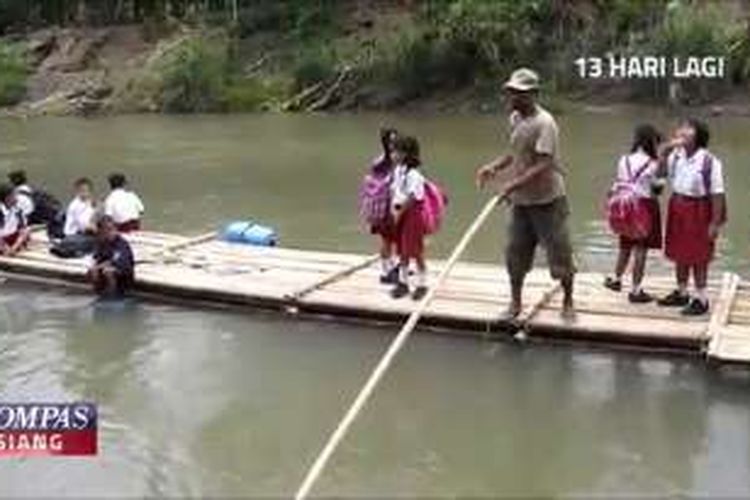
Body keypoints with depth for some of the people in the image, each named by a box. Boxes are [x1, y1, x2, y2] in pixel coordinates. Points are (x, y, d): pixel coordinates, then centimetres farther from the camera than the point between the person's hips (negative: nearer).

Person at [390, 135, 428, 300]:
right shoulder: (397, 170, 7)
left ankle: (422, 285, 11)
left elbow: (411, 198, -20)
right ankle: (402, 283, 24)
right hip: (400, 213, 8)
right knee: (403, 251, 14)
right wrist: (394, 209, 2)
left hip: (412, 214, -8)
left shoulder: (413, 174, -19)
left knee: (416, 252, 0)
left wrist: (400, 212, -14)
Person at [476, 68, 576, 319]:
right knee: (516, 253, 11)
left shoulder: (544, 123, -20)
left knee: (559, 253, 4)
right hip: (521, 201, 7)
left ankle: (568, 301, 23)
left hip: (547, 201, -7)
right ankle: (515, 303, 26)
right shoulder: (515, 118, 6)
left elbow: (544, 166, -26)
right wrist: (493, 166, 1)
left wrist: (513, 184, -32)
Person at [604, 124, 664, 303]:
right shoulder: (652, 164, -14)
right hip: (646, 206, -5)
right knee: (641, 250, 3)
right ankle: (636, 290, 8)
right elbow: (657, 186, -6)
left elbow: (619, 183, 4)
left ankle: (616, 278, 36)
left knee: (626, 246, 22)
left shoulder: (624, 160, 0)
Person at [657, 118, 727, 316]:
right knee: (679, 253, 17)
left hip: (698, 210, -7)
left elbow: (717, 194, -18)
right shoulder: (676, 155, 0)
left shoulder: (709, 161, -20)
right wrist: (666, 150, -7)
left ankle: (701, 300, 18)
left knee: (698, 257, 4)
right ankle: (681, 293, 33)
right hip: (677, 207, 7)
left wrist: (715, 223, -18)